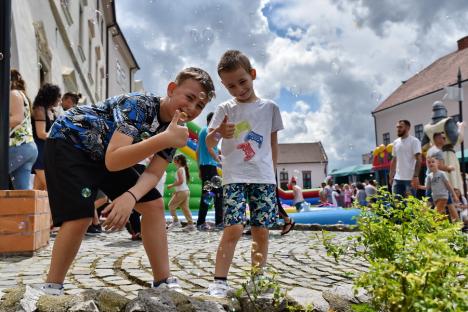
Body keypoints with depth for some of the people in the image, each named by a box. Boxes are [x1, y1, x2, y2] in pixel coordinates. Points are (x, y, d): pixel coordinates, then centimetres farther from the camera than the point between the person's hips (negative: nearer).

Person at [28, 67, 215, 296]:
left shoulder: (175, 127, -11)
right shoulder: (138, 105, -32)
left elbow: (154, 173, -16)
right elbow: (113, 161, -42)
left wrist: (131, 196, -36)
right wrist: (164, 139, -50)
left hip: (105, 154, 7)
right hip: (69, 141, -7)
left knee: (154, 204, -3)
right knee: (81, 215, -23)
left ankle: (163, 282, 5)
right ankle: (52, 286, 0)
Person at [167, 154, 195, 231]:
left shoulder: (179, 169, -12)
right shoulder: (184, 169, 15)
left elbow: (180, 181, -24)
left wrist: (171, 185, -14)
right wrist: (176, 191, 19)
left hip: (181, 192, -9)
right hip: (186, 190, 9)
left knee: (171, 205, 2)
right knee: (185, 207, 9)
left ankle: (176, 221, 2)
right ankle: (190, 224, 6)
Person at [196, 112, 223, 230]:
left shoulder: (202, 131, 21)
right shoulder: (209, 131, -7)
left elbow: (198, 151, 22)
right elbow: (210, 149, -17)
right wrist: (220, 161, -12)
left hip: (203, 165, 9)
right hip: (210, 165, -9)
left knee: (205, 194, 8)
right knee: (218, 192, -7)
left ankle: (201, 223, 7)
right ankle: (219, 222, -7)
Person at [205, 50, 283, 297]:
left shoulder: (269, 107, 8)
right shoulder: (224, 109, 4)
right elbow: (208, 144, -2)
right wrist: (218, 133, -24)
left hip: (264, 177, 2)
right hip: (234, 177, -2)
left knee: (261, 230, 2)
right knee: (233, 228, -13)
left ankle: (258, 279, 16)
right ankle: (219, 281, -4)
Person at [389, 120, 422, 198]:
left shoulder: (414, 141, -6)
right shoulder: (396, 142, 13)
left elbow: (418, 160, -12)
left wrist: (415, 176, -19)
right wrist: (391, 176, 13)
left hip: (410, 178, -6)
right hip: (397, 178, 6)